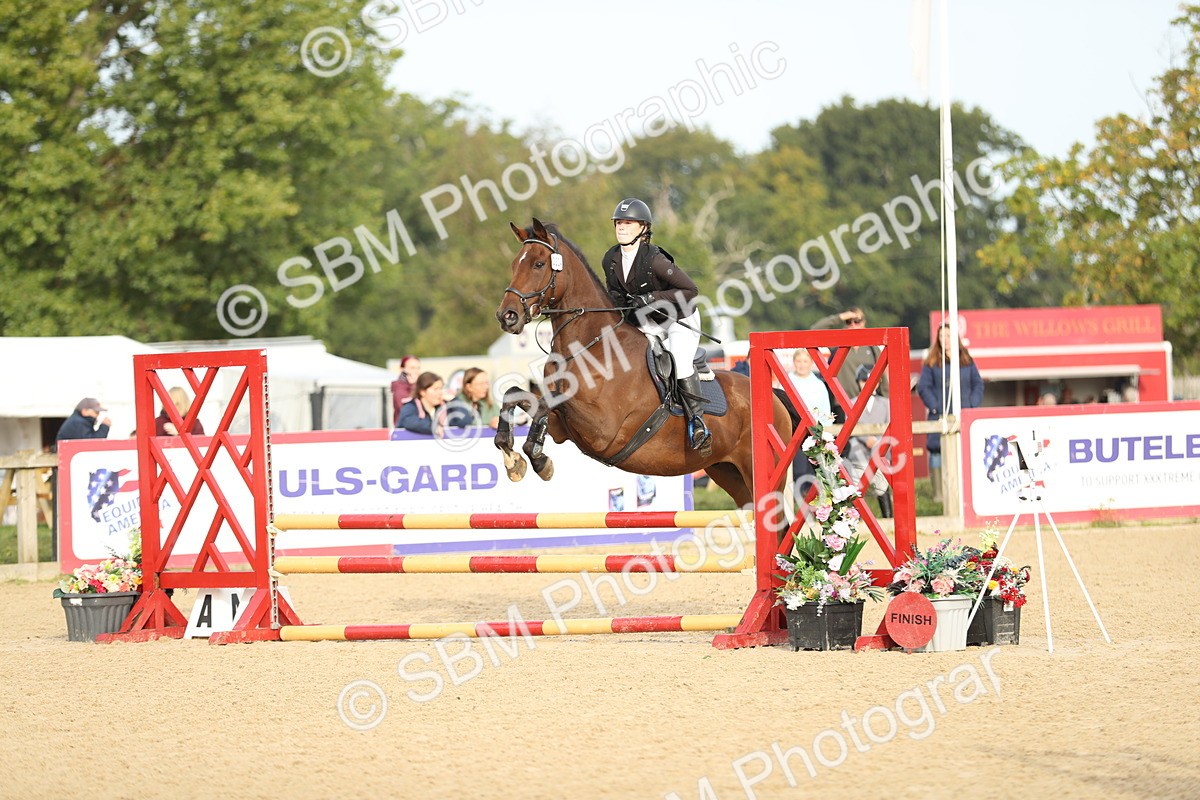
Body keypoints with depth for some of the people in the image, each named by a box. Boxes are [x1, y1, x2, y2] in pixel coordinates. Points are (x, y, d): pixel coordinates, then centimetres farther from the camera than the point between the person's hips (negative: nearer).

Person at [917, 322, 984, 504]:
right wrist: (935, 408, -10)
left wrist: (972, 406, -2)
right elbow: (923, 387, 0)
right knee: (937, 451, -6)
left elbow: (978, 384, 12)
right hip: (940, 415, -2)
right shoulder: (931, 362, 5)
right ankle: (938, 491, -3)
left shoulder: (966, 360, 12)